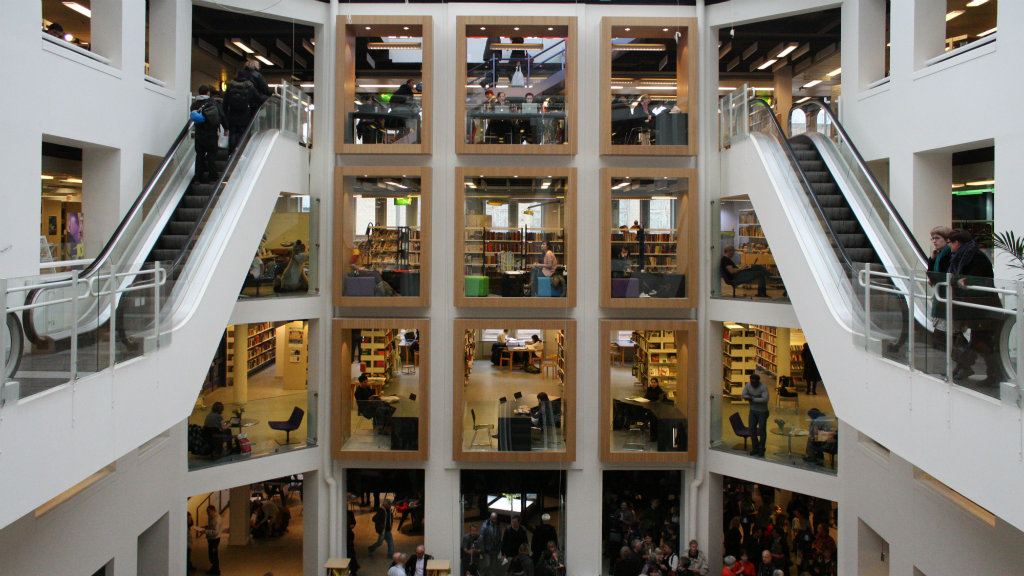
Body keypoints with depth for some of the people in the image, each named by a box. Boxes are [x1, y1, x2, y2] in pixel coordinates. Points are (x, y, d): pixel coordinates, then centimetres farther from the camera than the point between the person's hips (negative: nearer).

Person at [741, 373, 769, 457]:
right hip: (753, 411, 5)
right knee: (752, 430, 5)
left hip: (762, 412, -5)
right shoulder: (748, 385, -4)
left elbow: (765, 399, -31)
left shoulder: (763, 387, -21)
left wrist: (752, 399, -29)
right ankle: (755, 448, 19)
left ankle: (761, 450, 16)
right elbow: (743, 395, -8)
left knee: (762, 431, 3)